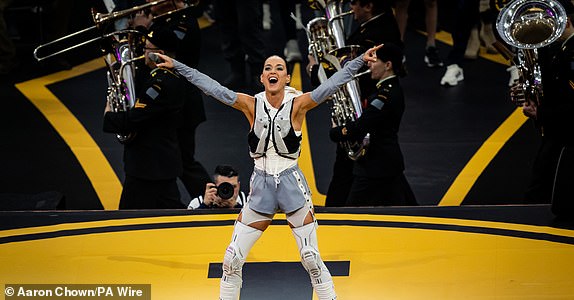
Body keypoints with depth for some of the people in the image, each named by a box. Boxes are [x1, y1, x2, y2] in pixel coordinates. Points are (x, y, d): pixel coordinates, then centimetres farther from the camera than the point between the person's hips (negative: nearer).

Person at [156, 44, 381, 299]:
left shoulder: (297, 105, -7)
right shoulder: (251, 105, -1)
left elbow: (332, 84, -15)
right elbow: (212, 87, -3)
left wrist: (360, 61, -25)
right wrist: (177, 66, -7)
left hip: (292, 184, -2)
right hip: (260, 186, 2)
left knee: (311, 259, 0)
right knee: (232, 259, 1)